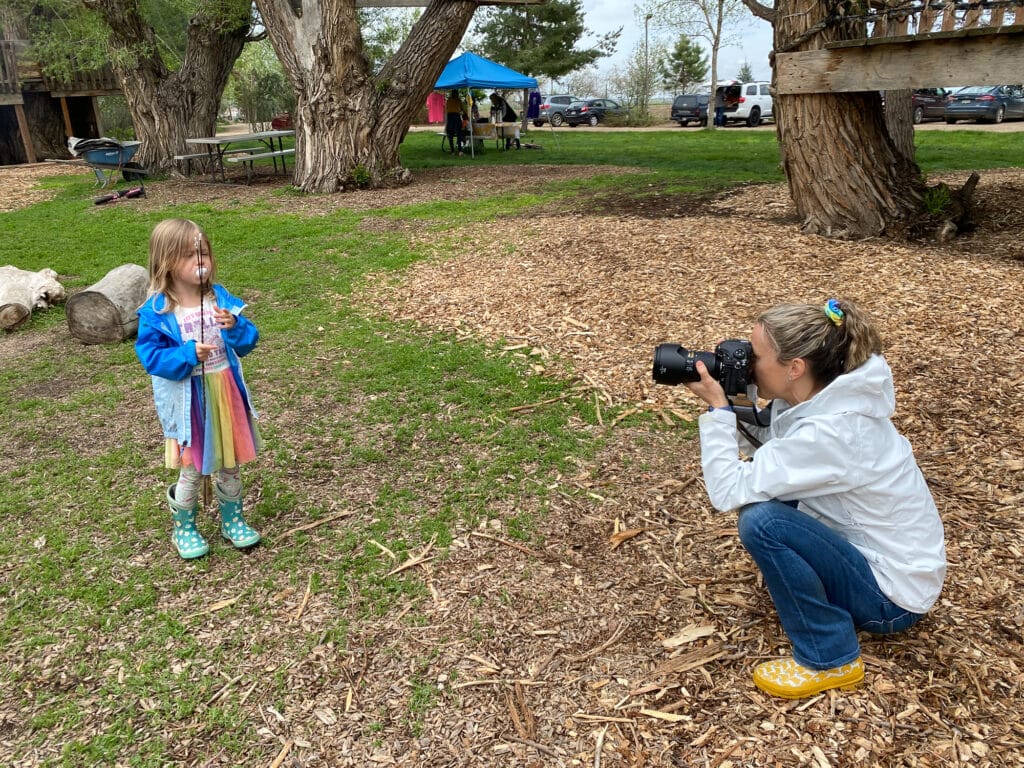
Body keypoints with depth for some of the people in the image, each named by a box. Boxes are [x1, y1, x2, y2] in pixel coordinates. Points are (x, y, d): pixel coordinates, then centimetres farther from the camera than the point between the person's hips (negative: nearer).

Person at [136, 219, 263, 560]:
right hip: (188, 400, -3)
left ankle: (232, 521, 37)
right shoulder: (156, 312, -12)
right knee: (192, 471, 9)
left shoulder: (220, 298, -2)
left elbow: (248, 343, 0)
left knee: (229, 464, 17)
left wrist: (235, 326, -21)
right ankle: (184, 528, 33)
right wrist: (187, 355, -26)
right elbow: (150, 356, -12)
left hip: (225, 394, 4)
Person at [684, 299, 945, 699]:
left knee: (759, 520, -27)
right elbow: (767, 444, 7)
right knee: (762, 484, 6)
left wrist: (717, 408, -22)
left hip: (893, 592, -8)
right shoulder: (828, 397, -6)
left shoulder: (828, 432, -32)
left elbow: (727, 492, -29)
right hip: (869, 547, 8)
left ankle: (831, 660, -9)